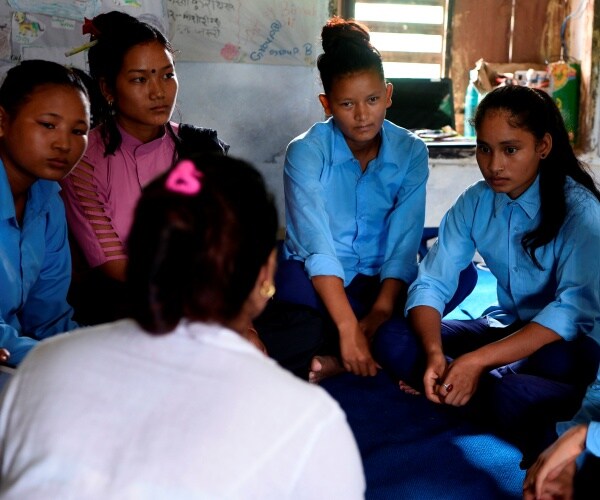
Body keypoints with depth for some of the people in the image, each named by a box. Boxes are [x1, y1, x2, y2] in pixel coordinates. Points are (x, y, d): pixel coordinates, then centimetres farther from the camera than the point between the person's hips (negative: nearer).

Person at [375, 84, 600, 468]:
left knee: (555, 364, -43)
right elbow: (430, 285, -8)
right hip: (508, 325, 6)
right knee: (394, 342, -17)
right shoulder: (474, 203, -3)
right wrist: (434, 354, -30)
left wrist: (479, 360, -37)